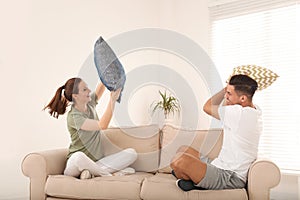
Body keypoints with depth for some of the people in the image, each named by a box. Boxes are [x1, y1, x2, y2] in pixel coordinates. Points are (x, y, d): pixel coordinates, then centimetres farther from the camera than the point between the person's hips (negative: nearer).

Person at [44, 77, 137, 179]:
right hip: (75, 164, -7)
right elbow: (102, 125, -29)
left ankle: (92, 171, -21)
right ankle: (108, 173, -23)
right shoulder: (73, 117, -17)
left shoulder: (90, 104, 6)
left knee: (132, 153, -12)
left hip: (96, 162, 7)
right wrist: (112, 100, -32)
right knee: (79, 156, -44)